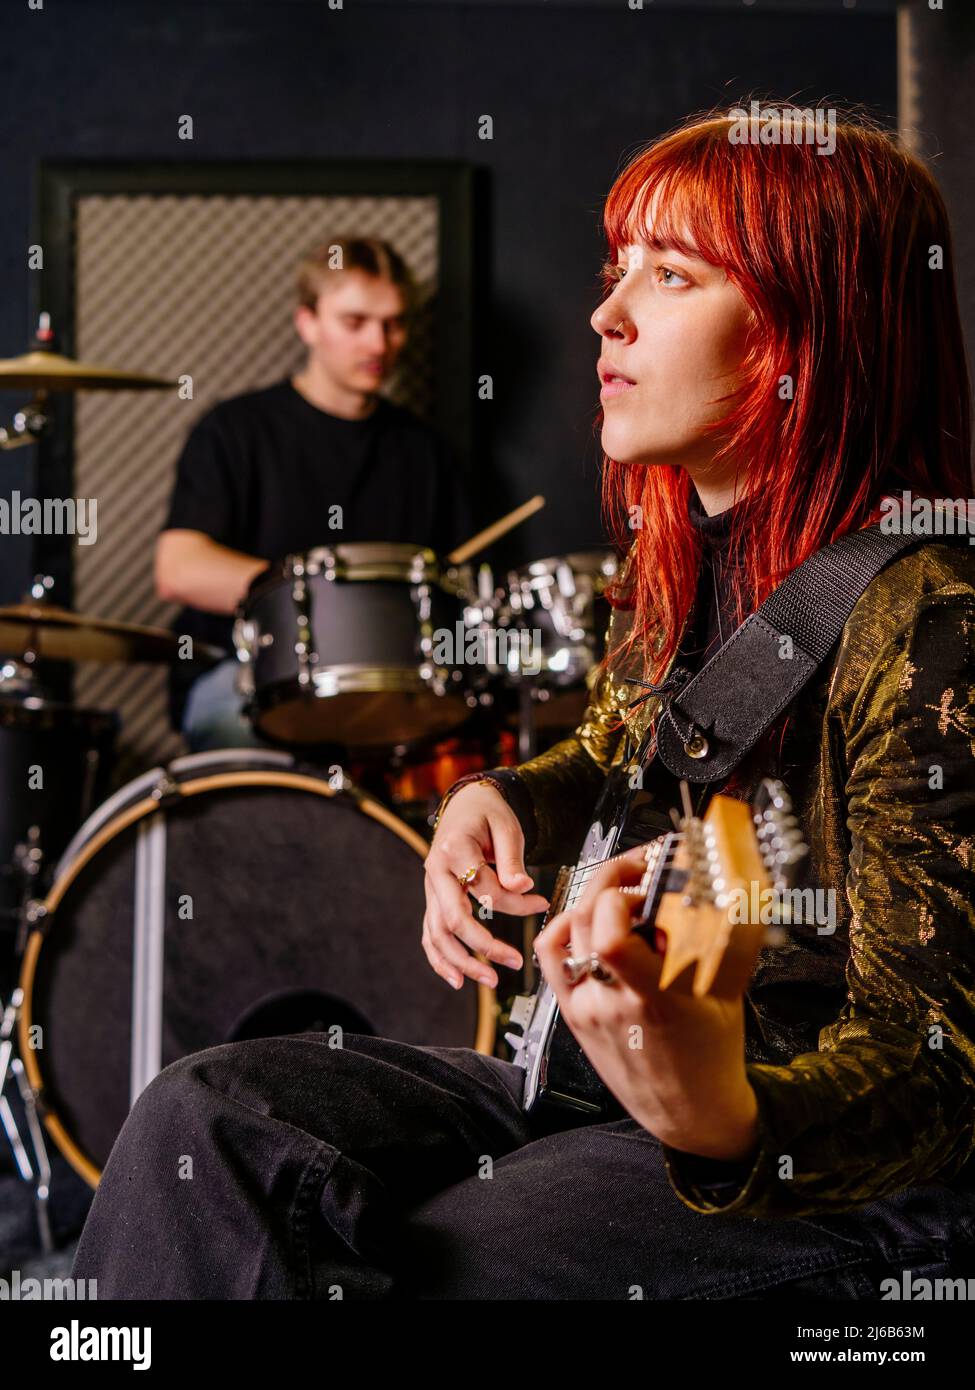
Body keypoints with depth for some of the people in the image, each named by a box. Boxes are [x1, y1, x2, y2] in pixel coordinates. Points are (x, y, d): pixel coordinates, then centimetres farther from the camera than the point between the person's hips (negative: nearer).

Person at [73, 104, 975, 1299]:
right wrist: (505, 801, 1)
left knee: (370, 1273, -24)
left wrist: (730, 1121, -45)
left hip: (851, 1170, -8)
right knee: (204, 1122, -6)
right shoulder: (672, 554, 5)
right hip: (621, 1065, 8)